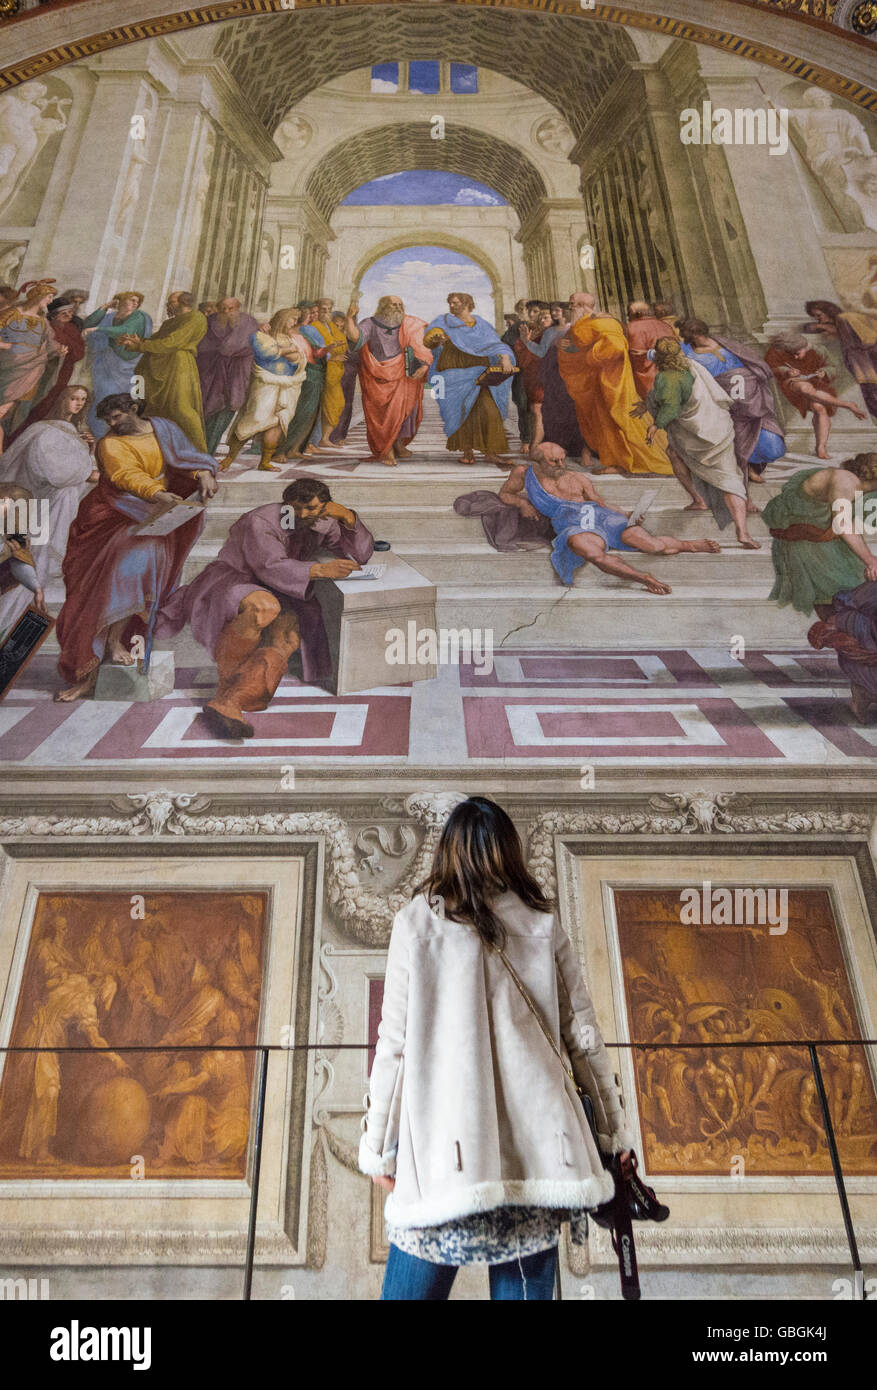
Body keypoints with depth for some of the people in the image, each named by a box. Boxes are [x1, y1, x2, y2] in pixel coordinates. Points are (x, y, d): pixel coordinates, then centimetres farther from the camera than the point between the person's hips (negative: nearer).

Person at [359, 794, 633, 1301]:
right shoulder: (543, 923, 7)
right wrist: (614, 1131, 19)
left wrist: (378, 1145, 9)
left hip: (443, 1150, -2)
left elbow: (394, 1043, 0)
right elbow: (583, 1035, 9)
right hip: (538, 1146, 3)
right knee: (527, 1288, 13)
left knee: (411, 1288, 9)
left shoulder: (417, 922, 1)